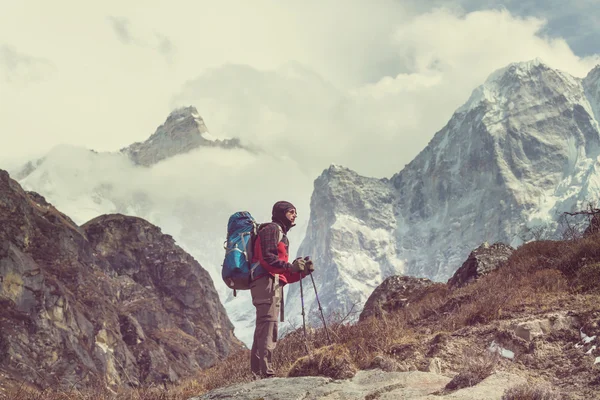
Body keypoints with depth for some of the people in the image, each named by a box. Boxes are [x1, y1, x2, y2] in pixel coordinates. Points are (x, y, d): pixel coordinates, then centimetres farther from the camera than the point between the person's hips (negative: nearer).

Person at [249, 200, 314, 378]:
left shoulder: (281, 235, 31)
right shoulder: (271, 229, 1)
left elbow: (284, 275, 25)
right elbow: (267, 258, -16)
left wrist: (302, 272, 10)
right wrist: (290, 266, -21)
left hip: (274, 286, 10)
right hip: (266, 282, -10)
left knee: (262, 332, 6)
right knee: (268, 331, -17)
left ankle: (257, 376, 6)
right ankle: (266, 374, -23)